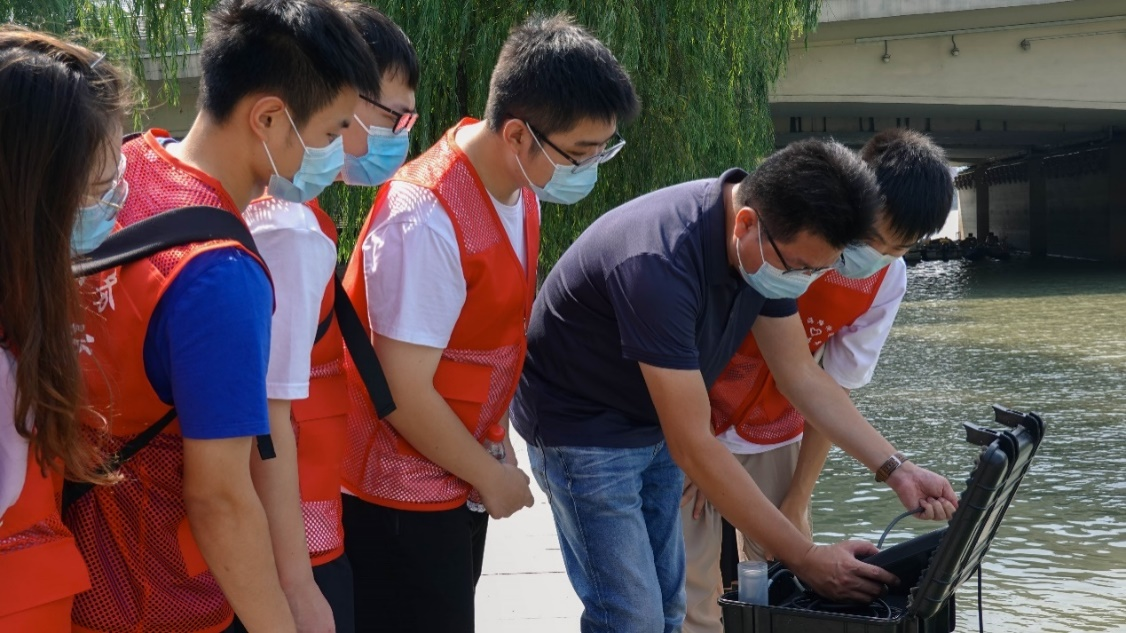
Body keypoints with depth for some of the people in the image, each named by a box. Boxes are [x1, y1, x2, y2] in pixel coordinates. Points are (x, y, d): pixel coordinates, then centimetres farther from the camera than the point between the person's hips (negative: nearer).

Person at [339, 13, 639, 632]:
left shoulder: (521, 189, -1)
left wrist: (495, 442, 6)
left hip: (457, 477, 8)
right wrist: (490, 477, -11)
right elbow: (405, 394, -24)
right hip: (400, 497, -8)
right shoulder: (427, 222, -28)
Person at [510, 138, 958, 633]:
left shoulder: (770, 245, -11)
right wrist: (805, 559, -30)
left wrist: (895, 469, -10)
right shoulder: (661, 262, -37)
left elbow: (802, 376, 1)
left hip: (655, 425, 8)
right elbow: (694, 447, -34)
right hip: (583, 429, -8)